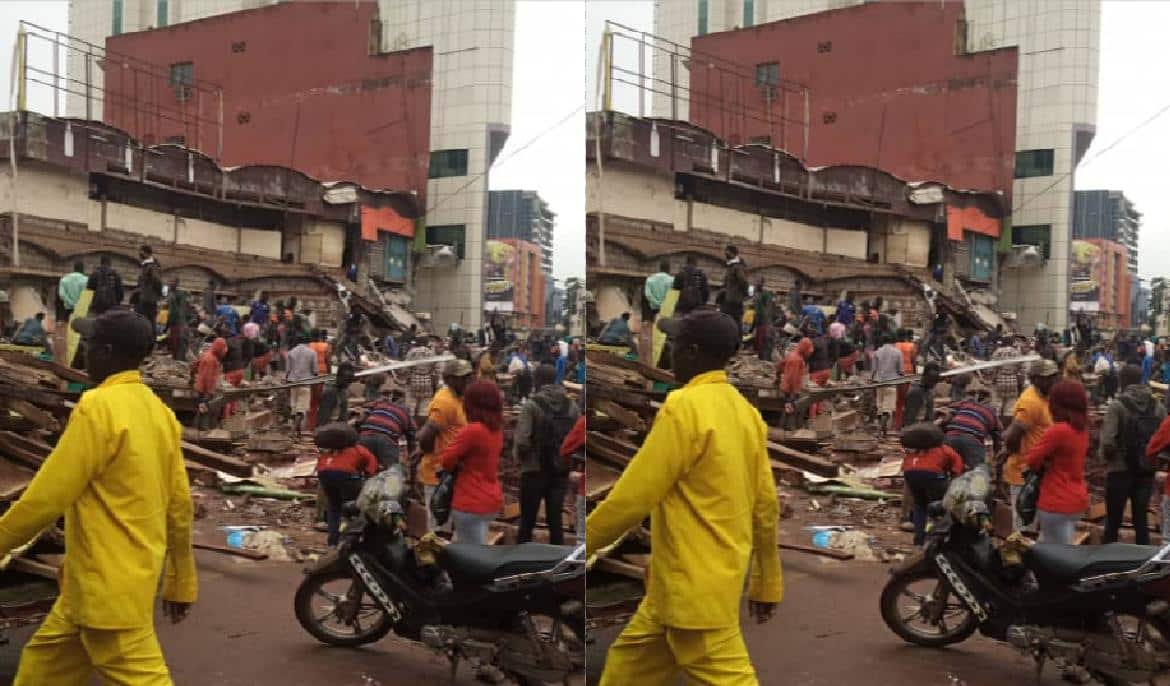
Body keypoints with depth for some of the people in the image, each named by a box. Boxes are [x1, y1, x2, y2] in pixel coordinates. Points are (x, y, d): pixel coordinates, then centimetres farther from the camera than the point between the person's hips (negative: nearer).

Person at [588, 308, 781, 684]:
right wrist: (766, 583, 20)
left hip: (695, 585, -9)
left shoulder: (684, 406, -17)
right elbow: (766, 504, 12)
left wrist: (584, 540, -3)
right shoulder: (744, 410, 8)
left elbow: (635, 494, -16)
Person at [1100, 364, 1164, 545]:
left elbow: (1108, 443, -20)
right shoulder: (1158, 406, 2)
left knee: (1113, 521, 8)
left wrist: (1106, 458, -1)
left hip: (1120, 470, -4)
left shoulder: (1117, 406, -12)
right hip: (1147, 470, 4)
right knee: (1141, 518, 12)